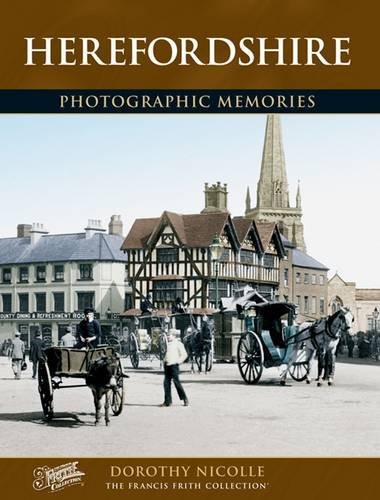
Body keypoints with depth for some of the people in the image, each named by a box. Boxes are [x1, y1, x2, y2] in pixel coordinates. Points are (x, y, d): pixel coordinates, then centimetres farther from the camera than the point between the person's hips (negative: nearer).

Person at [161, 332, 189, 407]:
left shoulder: (178, 343, -4)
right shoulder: (168, 344, 18)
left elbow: (184, 354, -6)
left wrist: (178, 361, -11)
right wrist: (164, 362, 16)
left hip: (174, 365, -7)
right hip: (167, 365, 7)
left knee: (176, 382, -8)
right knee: (166, 383, 3)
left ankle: (185, 399, 4)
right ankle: (167, 401, 7)